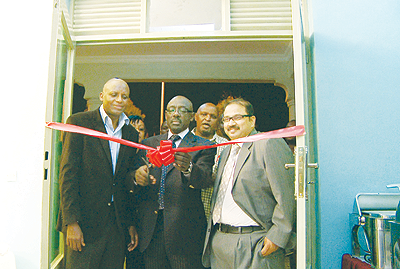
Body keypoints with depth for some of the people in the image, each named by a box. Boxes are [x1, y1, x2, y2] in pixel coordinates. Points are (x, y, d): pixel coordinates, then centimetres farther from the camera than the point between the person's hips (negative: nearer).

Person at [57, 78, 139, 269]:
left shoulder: (131, 133, 11)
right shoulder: (79, 122, -4)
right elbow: (68, 174, -9)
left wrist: (131, 223, 10)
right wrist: (71, 222, -14)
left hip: (118, 224, 5)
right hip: (85, 221, -4)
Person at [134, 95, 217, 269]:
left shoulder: (203, 146, 1)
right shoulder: (149, 143, 14)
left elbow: (205, 178, -16)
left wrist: (188, 168, -38)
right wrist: (137, 175, -19)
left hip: (184, 229, -3)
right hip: (150, 229, 3)